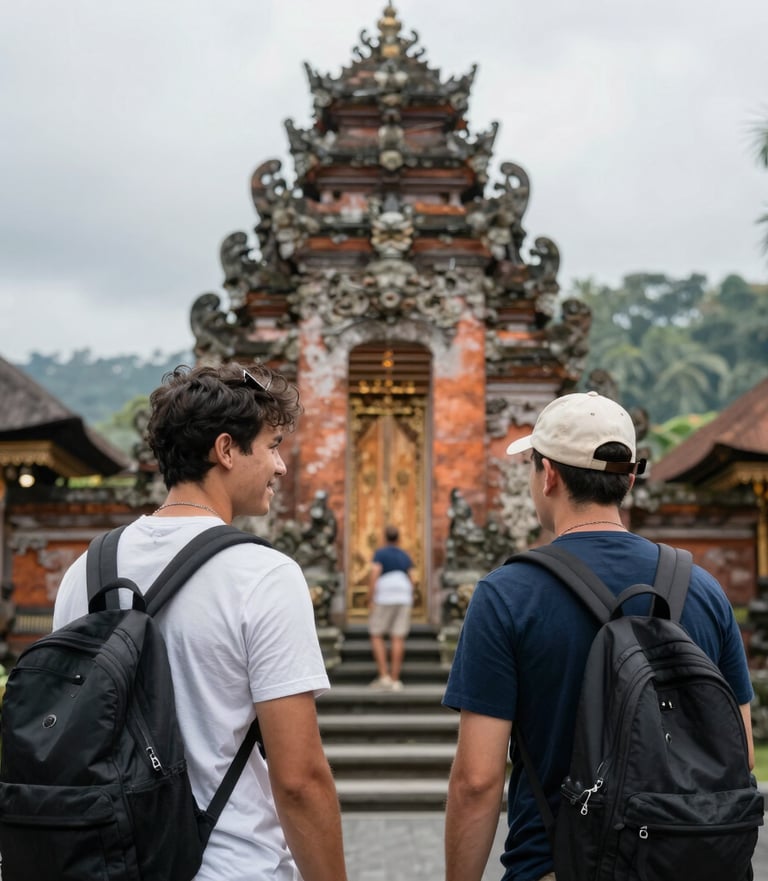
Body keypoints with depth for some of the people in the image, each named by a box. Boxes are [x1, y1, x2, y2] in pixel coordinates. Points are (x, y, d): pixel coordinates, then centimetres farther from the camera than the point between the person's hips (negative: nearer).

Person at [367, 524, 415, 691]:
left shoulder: (380, 554, 0)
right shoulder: (405, 556, 14)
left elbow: (374, 576, -10)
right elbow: (411, 579, 11)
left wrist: (371, 599, -8)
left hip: (384, 598, -4)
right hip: (404, 599, 4)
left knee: (376, 636, 5)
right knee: (398, 638, 0)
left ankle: (383, 676, -6)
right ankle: (395, 680, -2)